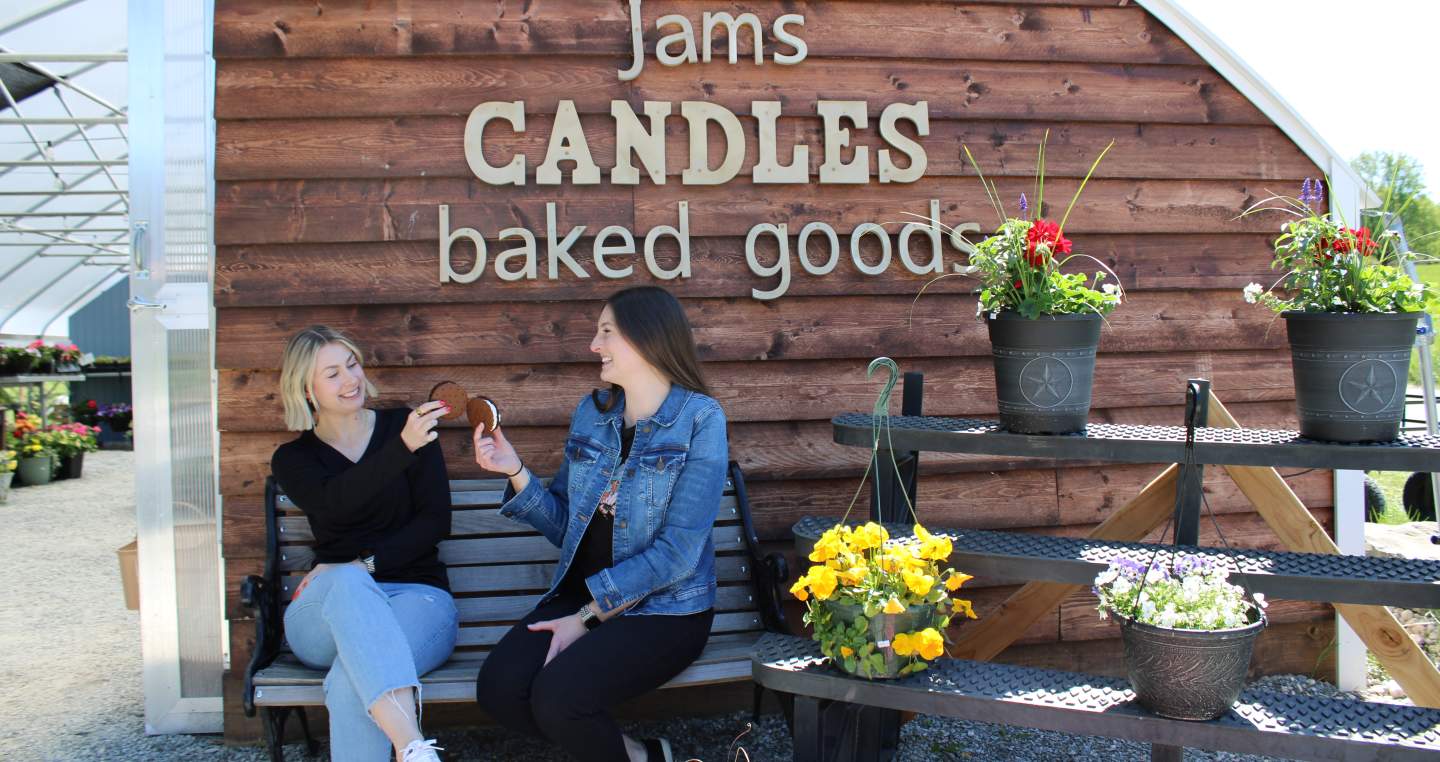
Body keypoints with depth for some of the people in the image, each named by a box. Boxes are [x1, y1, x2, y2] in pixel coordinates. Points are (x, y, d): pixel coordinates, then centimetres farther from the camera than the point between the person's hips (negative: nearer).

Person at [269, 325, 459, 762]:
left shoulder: (405, 426, 11)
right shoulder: (293, 459, 11)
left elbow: (436, 520, 2)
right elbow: (336, 503, -13)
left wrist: (366, 564, -12)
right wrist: (403, 447, -28)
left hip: (416, 593, 0)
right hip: (326, 614, 0)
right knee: (347, 583, -40)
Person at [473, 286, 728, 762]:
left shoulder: (699, 418, -9)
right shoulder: (591, 413, 9)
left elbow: (679, 550, -15)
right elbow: (566, 527, 10)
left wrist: (589, 616, -15)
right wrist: (515, 473, -6)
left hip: (665, 607, -6)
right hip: (581, 593, 6)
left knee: (558, 695, -29)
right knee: (497, 689, -18)